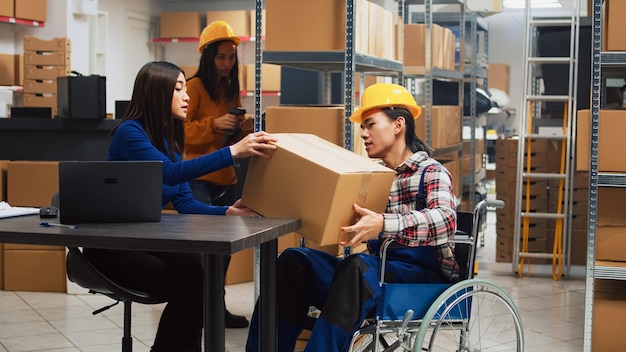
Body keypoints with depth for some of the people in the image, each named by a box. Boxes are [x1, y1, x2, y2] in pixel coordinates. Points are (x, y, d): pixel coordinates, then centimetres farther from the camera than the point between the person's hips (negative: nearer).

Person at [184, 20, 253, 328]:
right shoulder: (195, 86, -7)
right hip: (197, 177, -7)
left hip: (225, 177, 7)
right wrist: (213, 125, -23)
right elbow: (179, 130, -12)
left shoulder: (232, 90, 14)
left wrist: (242, 130, 0)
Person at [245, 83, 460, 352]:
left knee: (357, 267, -36)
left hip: (424, 273, -6)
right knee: (295, 261, -12)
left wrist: (384, 224, -40)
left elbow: (445, 219, -24)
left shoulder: (431, 171, -4)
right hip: (379, 268, 6)